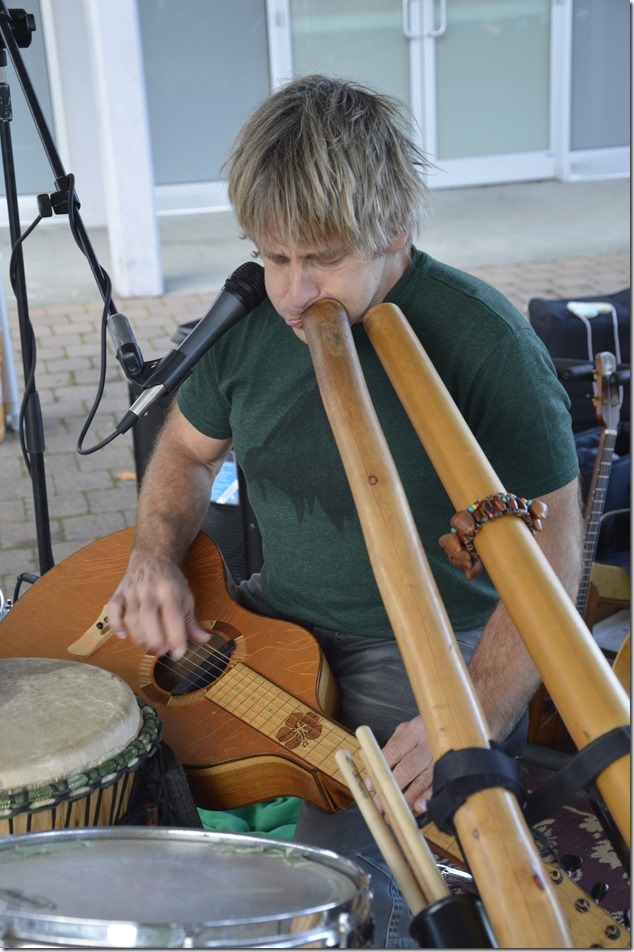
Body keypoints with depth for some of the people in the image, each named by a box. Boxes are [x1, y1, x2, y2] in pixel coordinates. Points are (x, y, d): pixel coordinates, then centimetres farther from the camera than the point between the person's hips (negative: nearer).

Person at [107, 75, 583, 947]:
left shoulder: (484, 344, -22)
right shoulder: (252, 316, -3)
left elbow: (550, 555, -18)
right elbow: (189, 448, 14)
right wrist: (156, 559, -6)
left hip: (430, 656, -6)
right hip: (276, 622, 6)